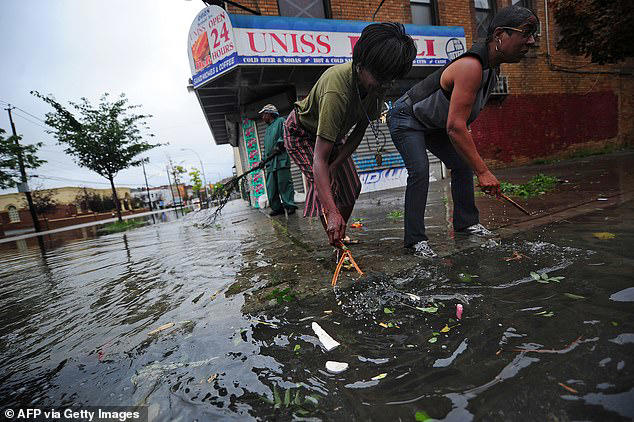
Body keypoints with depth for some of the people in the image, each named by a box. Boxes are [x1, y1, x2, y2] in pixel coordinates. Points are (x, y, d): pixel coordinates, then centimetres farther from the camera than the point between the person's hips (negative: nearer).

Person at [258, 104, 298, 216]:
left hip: (281, 159, -8)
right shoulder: (267, 128, 31)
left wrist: (279, 145, -18)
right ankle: (277, 208, 7)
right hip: (270, 162, 8)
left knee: (284, 183, -11)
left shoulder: (281, 121, 8)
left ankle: (290, 206, -6)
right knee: (271, 187, 2)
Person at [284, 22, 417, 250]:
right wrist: (332, 213, -55)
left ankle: (340, 235, 24)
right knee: (323, 184, -23)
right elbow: (319, 159, -49)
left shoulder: (378, 83, -21)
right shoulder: (337, 91, -44)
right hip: (302, 132, -6)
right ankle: (336, 247, -8)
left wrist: (335, 165, -25)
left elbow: (360, 130, -12)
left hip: (332, 133, 7)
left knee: (351, 185, 5)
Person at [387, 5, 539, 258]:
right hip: (406, 119, -10)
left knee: (463, 164, 7)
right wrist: (483, 172, -36)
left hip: (433, 123, 10)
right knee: (419, 172, -25)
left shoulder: (492, 67, 1)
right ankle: (415, 239, -16)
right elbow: (455, 127, -38)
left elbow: (461, 120, 14)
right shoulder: (471, 67, -31)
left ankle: (465, 222, 20)